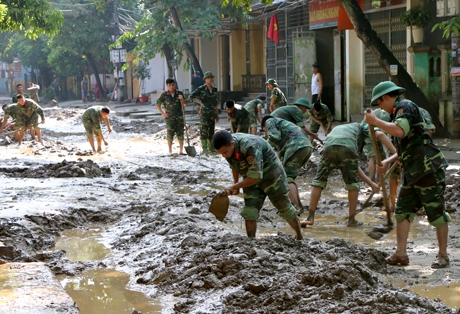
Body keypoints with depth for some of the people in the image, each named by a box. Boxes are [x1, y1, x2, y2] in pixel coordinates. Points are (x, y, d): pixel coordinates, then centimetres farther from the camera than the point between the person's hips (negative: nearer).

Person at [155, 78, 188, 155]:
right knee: (170, 134, 0)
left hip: (179, 117, 2)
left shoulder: (179, 93, 4)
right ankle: (170, 151, 10)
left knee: (180, 134, 1)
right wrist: (162, 113, 0)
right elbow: (158, 104, 7)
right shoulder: (164, 95, -1)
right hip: (169, 117, -2)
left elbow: (185, 103, 7)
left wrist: (182, 99, -15)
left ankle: (181, 151, 6)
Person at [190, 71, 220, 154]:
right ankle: (204, 149, -5)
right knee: (204, 130, -6)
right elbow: (192, 96, -9)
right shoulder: (201, 89, -5)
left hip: (212, 113, 6)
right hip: (204, 112, -6)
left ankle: (211, 148, 14)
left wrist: (217, 114, 17)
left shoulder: (214, 90, 13)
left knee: (211, 130, 9)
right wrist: (200, 102, -12)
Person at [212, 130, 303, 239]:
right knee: (249, 211, -6)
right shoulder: (226, 146, -14)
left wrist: (234, 187, -28)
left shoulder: (250, 147, -38)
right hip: (251, 178, 6)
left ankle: (299, 237, 22)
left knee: (284, 207, 4)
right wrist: (235, 184, 13)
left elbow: (256, 176, -36)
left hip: (270, 173, -6)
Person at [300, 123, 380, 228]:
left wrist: (371, 183, 41)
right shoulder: (359, 127, 36)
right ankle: (352, 220, 21)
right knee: (352, 184, 14)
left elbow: (355, 167, 41)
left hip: (329, 146, 3)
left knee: (318, 181, 13)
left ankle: (310, 218, 11)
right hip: (348, 148, -3)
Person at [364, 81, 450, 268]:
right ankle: (401, 253, 8)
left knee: (436, 212, -2)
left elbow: (400, 131, -28)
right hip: (412, 172, 10)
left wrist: (375, 121, -18)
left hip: (428, 168, -10)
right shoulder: (398, 113, 22)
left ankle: (443, 255, 4)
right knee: (402, 211, 6)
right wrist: (388, 161, 17)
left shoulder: (406, 107, -8)